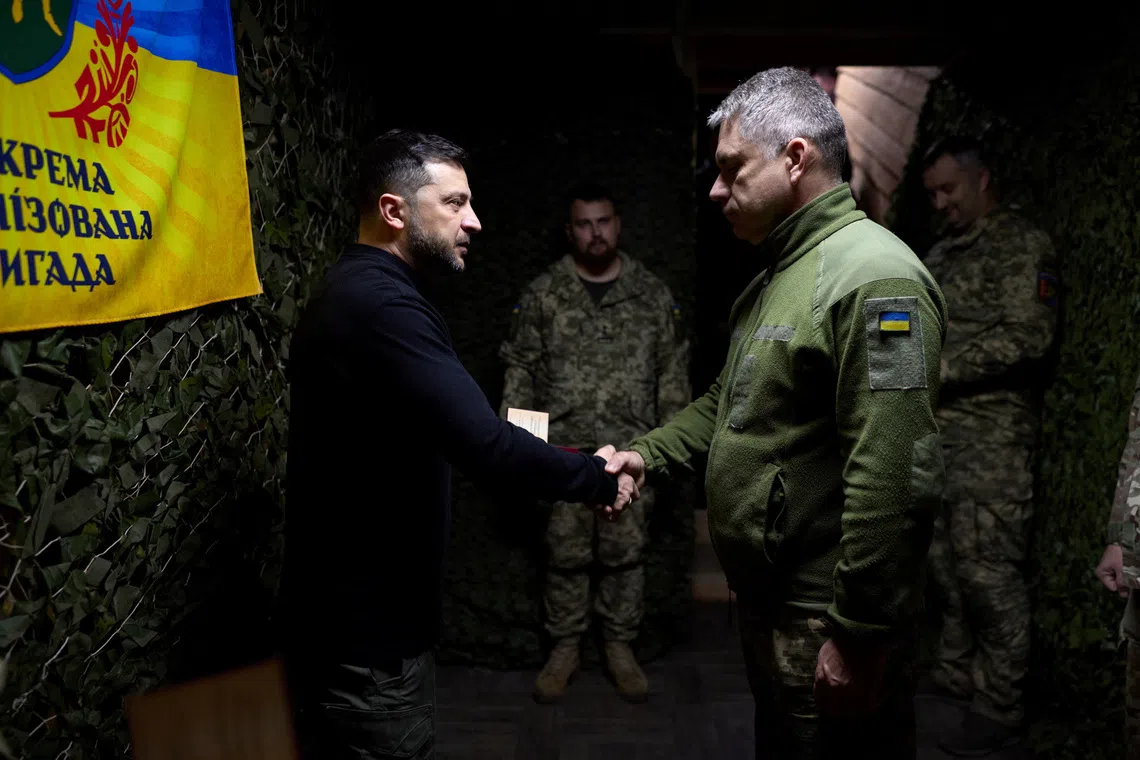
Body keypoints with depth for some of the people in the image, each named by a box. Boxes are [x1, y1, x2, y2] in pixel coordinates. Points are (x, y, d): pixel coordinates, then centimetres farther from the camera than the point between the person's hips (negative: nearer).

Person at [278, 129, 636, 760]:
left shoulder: (358, 291, 11)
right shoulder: (381, 305, -24)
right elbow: (485, 447, -30)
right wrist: (598, 478, -15)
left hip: (365, 612, 10)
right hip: (365, 634, -10)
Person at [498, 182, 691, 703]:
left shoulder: (652, 293, 3)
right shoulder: (542, 293, 0)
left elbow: (672, 370, 6)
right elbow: (520, 367, 3)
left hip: (630, 451, 1)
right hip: (563, 451, -1)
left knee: (625, 554, 9)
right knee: (566, 554, 8)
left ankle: (620, 648, 26)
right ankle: (564, 649, 24)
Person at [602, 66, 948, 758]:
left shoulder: (875, 276, -20)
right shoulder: (775, 278, 13)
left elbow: (896, 479, -26)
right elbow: (732, 402, 23)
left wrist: (858, 637, -24)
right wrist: (649, 455, 8)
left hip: (827, 624, -9)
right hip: (768, 602, 9)